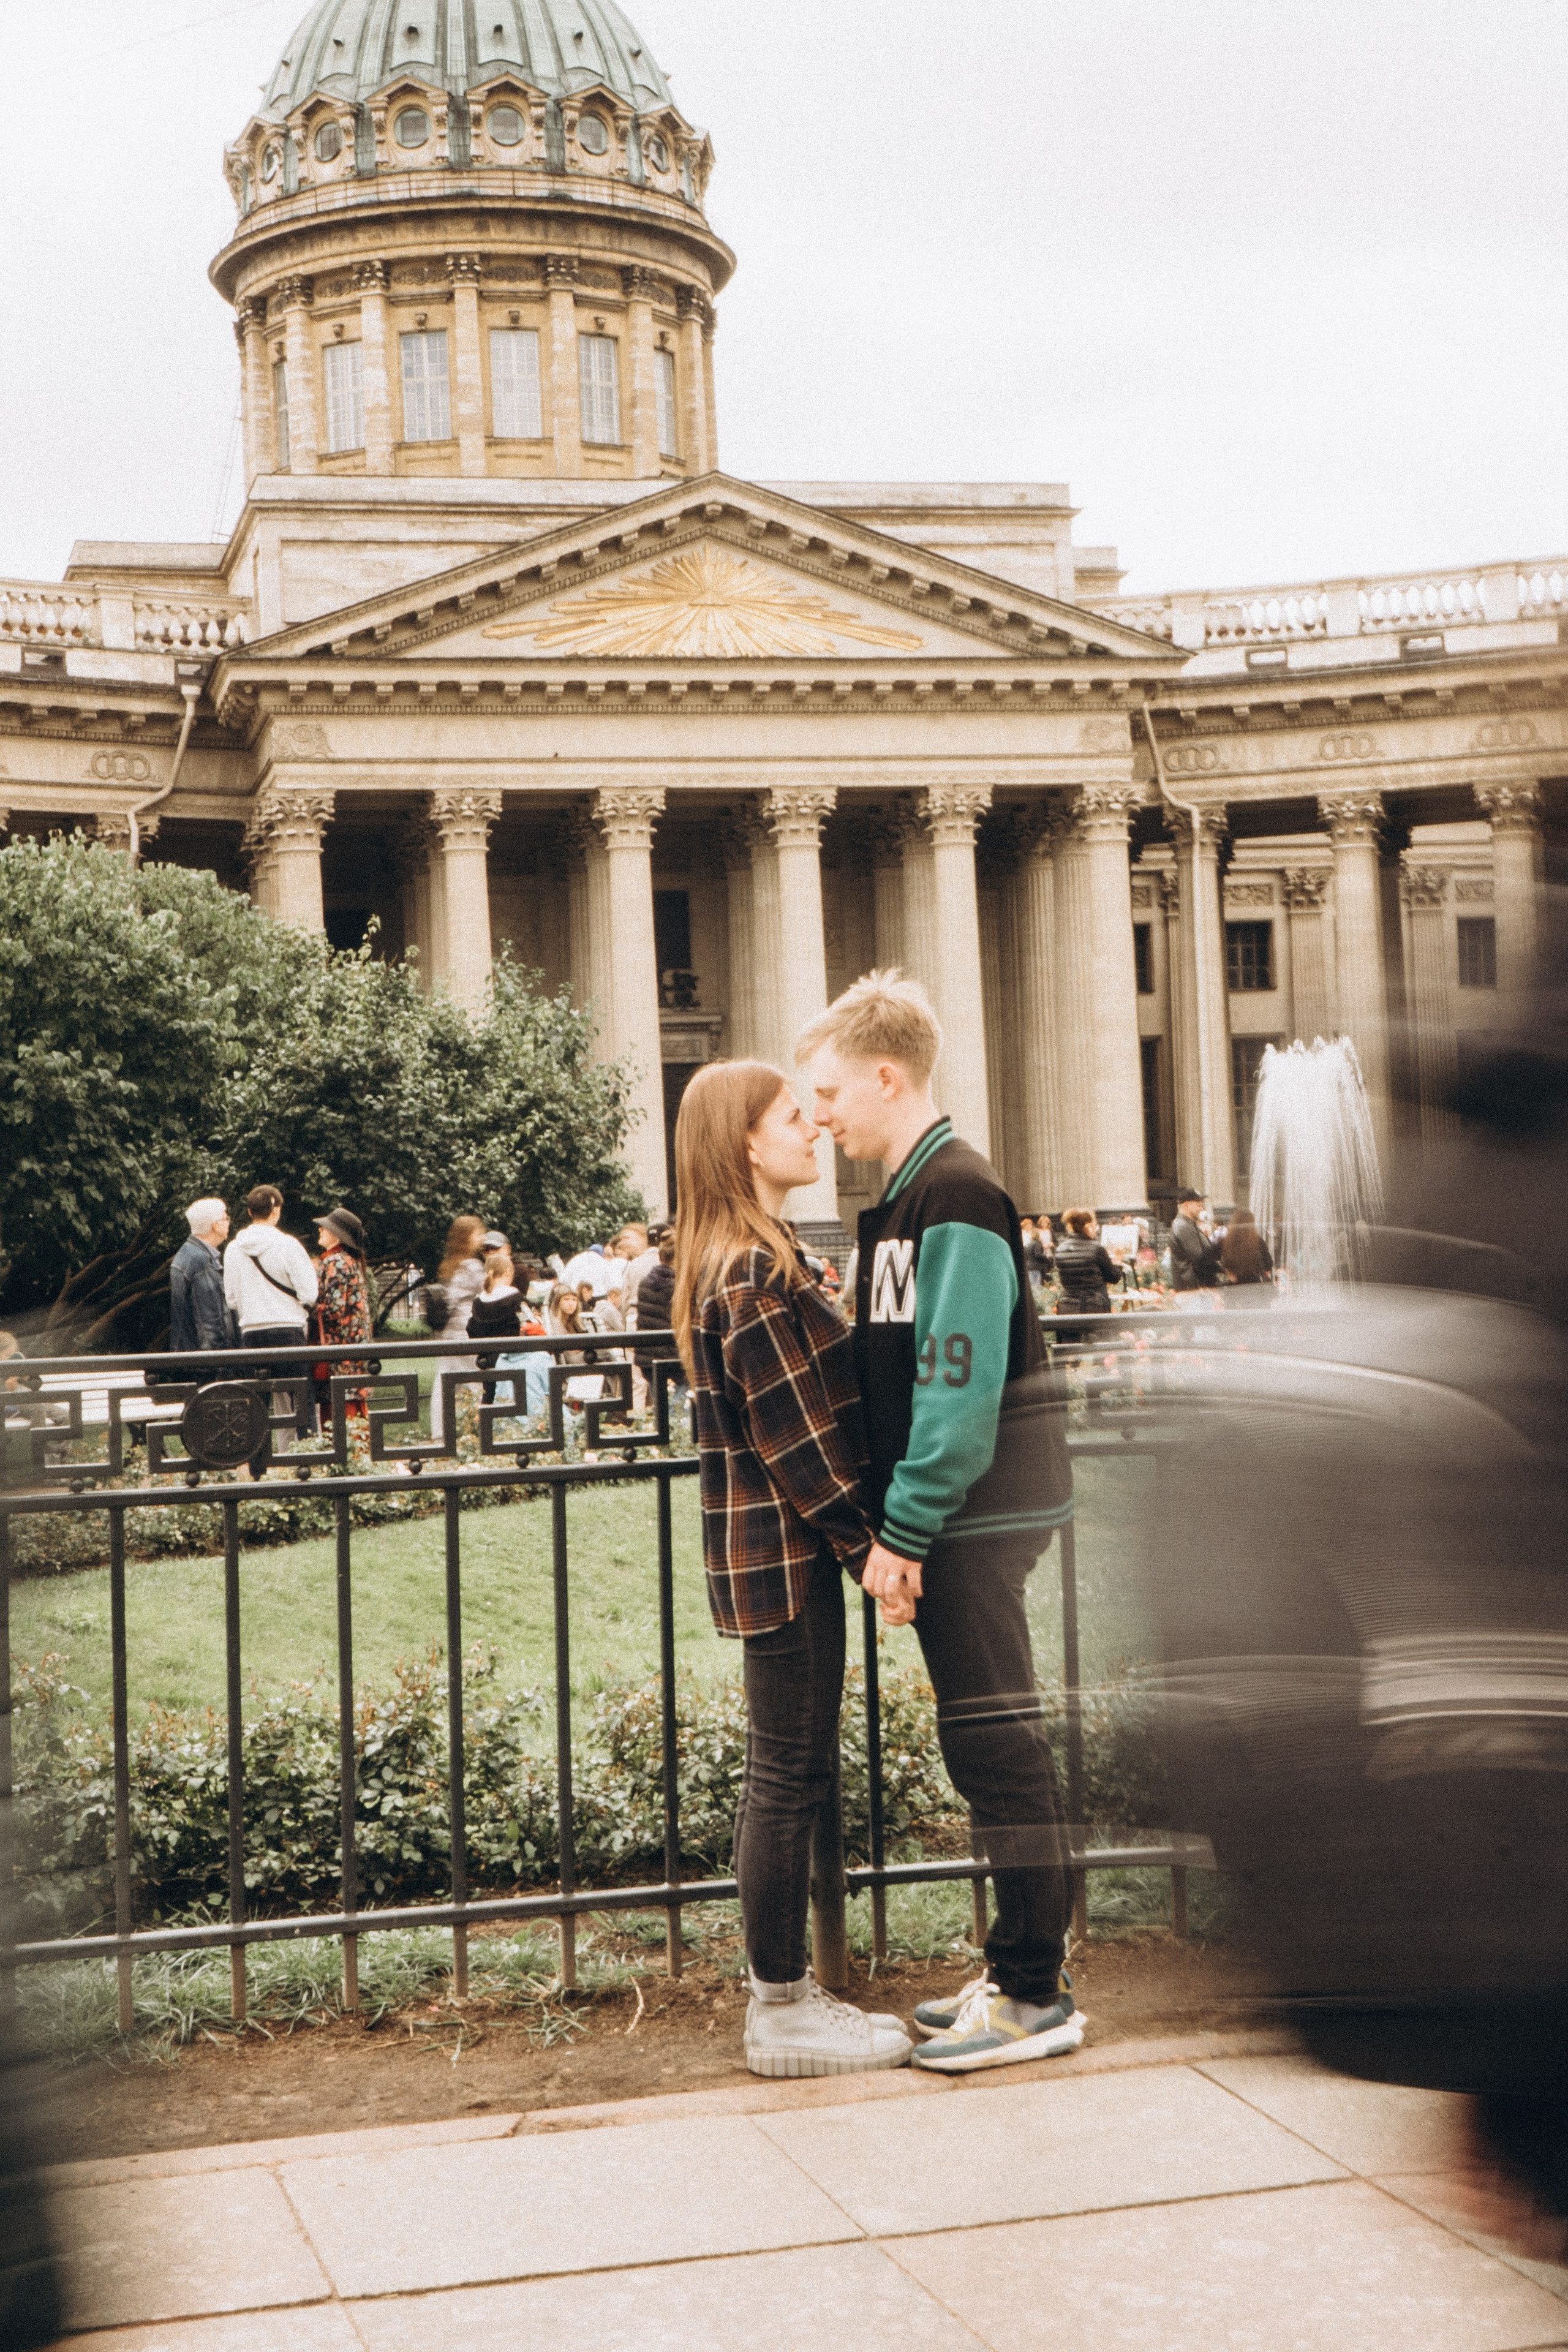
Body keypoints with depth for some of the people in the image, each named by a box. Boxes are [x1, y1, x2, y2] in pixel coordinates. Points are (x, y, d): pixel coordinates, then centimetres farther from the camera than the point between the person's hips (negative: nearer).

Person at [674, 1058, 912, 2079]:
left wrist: (857, 1533, 19)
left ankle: (788, 1992, 22)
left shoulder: (742, 1264, 14)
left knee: (789, 1775, 14)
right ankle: (782, 2012, 7)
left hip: (775, 1546, 10)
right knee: (790, 1776, -2)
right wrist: (866, 1540, -12)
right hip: (785, 1551, -10)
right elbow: (797, 1434, -19)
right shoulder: (755, 1276, -18)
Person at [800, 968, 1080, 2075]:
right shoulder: (915, 1197, 16)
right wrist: (899, 1524, 15)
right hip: (957, 1523, 10)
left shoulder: (955, 1197, -15)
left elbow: (960, 1388, -22)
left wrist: (903, 1530, -19)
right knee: (988, 1746, 14)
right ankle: (1021, 1971, 23)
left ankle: (1038, 1996, 4)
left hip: (973, 1515, -10)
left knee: (998, 1744, -4)